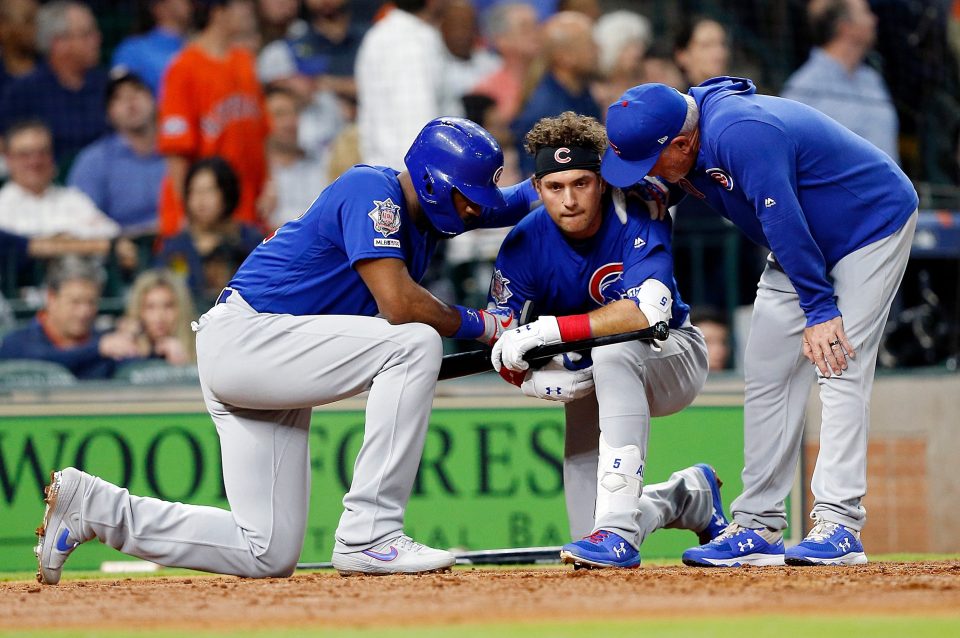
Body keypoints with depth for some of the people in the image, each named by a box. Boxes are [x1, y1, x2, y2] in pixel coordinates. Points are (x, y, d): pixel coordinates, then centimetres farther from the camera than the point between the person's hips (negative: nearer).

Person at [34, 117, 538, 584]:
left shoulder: (426, 207, 13)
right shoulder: (374, 192, -14)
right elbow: (398, 304, -25)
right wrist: (478, 325, -11)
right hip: (241, 338, -10)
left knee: (267, 556, 3)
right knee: (415, 344, -24)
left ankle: (92, 505, 11)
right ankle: (369, 537, -23)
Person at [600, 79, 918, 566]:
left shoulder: (742, 134, -36)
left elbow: (785, 223, -35)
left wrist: (820, 310, -32)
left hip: (875, 220, -9)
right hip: (807, 246, 9)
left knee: (839, 368, -19)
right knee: (766, 374, 3)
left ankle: (839, 523, -22)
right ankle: (758, 527, 5)